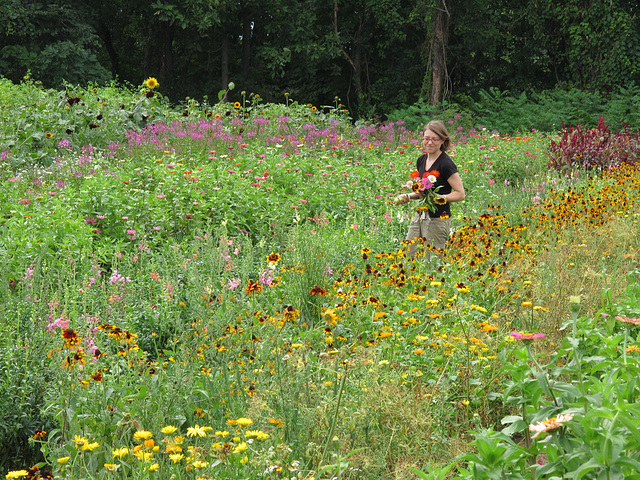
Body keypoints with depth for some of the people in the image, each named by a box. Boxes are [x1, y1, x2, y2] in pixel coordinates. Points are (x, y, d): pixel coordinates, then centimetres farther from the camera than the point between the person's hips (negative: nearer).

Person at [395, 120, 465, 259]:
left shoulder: (446, 164, -14)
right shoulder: (421, 160, 9)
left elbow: (460, 194, -13)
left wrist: (438, 198, -25)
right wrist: (409, 196, 4)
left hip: (439, 219, -8)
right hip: (420, 216, 8)